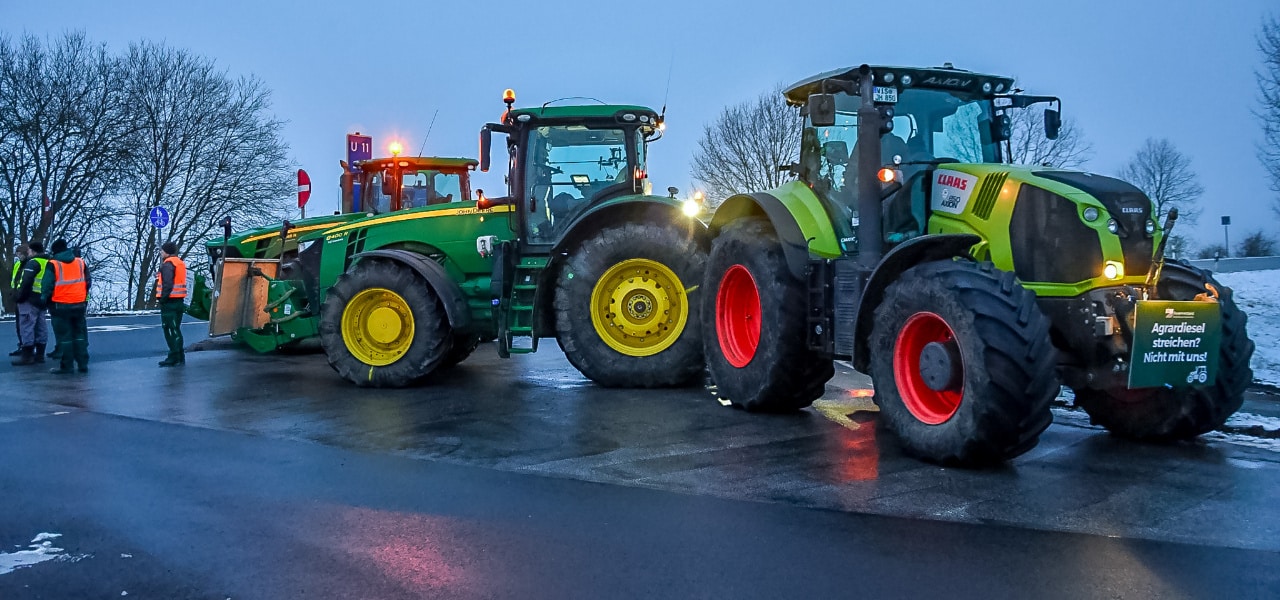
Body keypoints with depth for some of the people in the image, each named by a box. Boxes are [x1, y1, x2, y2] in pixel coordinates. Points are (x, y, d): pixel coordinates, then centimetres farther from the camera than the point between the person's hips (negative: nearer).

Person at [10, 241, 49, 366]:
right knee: (40, 327, 11)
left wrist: (19, 296, -15)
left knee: (26, 327, -7)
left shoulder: (33, 262, -12)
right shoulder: (48, 263, 17)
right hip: (41, 300, 9)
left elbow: (26, 282, -21)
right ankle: (39, 354, 15)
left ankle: (27, 356, -8)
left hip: (30, 299, -9)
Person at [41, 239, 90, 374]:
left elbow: (47, 286, -11)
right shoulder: (80, 262, 6)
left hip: (60, 306, -4)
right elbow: (88, 282, 11)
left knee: (64, 337, 0)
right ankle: (83, 364, 12)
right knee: (80, 335, 12)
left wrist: (44, 301, 3)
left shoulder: (53, 264, -8)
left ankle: (66, 366, 1)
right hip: (79, 305, 4)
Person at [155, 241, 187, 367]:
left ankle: (174, 357, -7)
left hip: (170, 301, -9)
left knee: (170, 329, -6)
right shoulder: (180, 263, 17)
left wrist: (163, 298, -17)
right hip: (179, 300, 9)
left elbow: (167, 284, -21)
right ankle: (179, 357, 16)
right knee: (176, 329, 14)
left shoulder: (168, 264, -12)